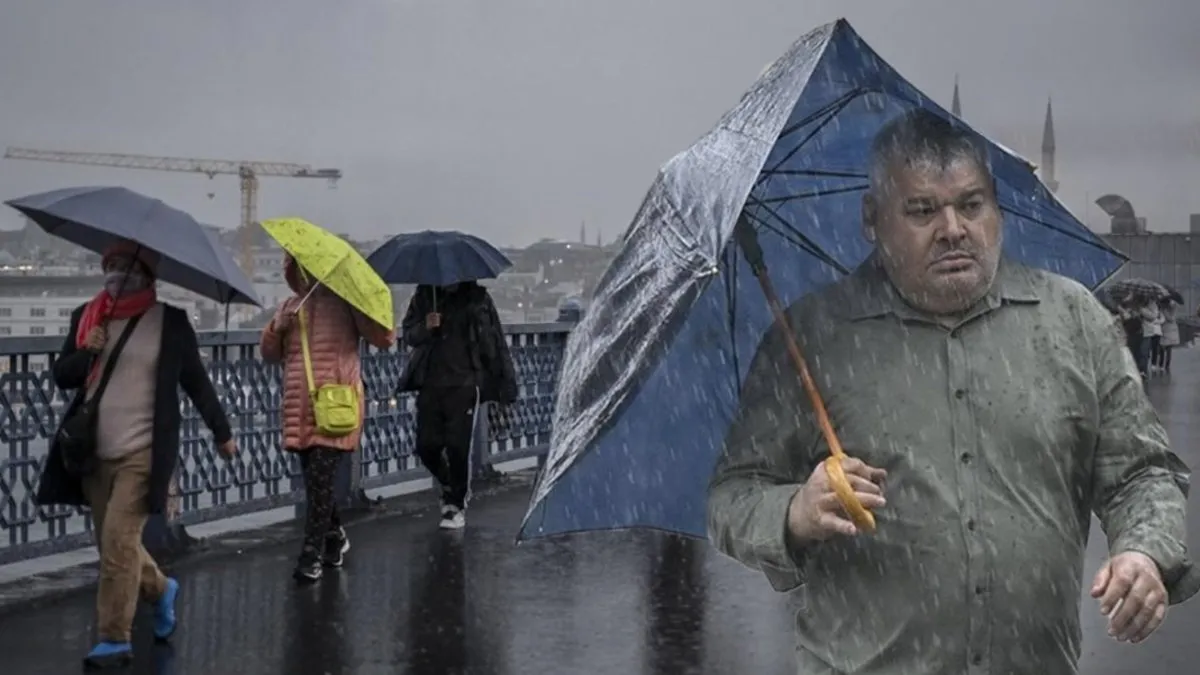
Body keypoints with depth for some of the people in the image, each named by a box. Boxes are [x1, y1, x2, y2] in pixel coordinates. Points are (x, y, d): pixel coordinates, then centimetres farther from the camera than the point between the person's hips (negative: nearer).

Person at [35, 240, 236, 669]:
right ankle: (161, 590, 40)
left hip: (144, 453, -5)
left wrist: (221, 432, 10)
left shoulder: (170, 320, -4)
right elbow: (61, 376, 9)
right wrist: (87, 352, -11)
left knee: (119, 541, -13)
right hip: (94, 454, 5)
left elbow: (195, 379, 4)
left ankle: (115, 640, -5)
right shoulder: (86, 316, 8)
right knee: (113, 545, 13)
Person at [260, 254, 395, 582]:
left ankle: (312, 555, -5)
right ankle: (336, 537, 34)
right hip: (299, 410, 6)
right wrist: (278, 328, -3)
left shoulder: (344, 300, -2)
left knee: (320, 481, -10)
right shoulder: (288, 307, 14)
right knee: (314, 481, 13)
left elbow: (385, 338, -7)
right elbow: (270, 353, 16)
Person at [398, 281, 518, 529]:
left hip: (464, 384, -3)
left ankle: (456, 505, 13)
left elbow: (493, 341, 0)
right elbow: (408, 334, 9)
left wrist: (504, 385, -4)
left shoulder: (477, 297, 0)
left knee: (458, 447, -5)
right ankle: (450, 486, 34)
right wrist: (425, 328, -15)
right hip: (430, 384, 3)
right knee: (427, 446, 5)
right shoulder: (424, 295, 8)